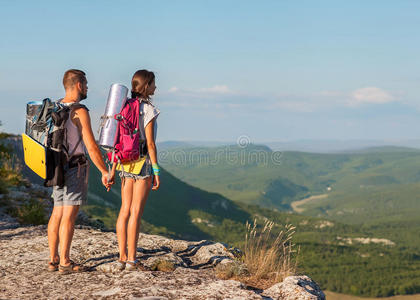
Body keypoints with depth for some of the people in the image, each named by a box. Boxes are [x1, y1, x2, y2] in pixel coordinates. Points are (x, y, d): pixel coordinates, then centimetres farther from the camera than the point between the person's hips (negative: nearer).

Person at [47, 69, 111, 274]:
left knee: (57, 214, 11)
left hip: (58, 167, 8)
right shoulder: (79, 111, -15)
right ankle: (65, 262, -3)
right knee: (69, 215, -6)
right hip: (75, 167, -8)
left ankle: (53, 259, 14)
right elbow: (91, 147, -17)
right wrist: (104, 172, -9)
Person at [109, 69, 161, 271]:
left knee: (125, 211, 7)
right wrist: (156, 171, -9)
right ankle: (132, 259, -1)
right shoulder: (148, 109, -10)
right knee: (136, 212, -4)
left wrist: (113, 170, 13)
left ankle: (122, 257, 10)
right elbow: (150, 143, -13)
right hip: (143, 164, -7)